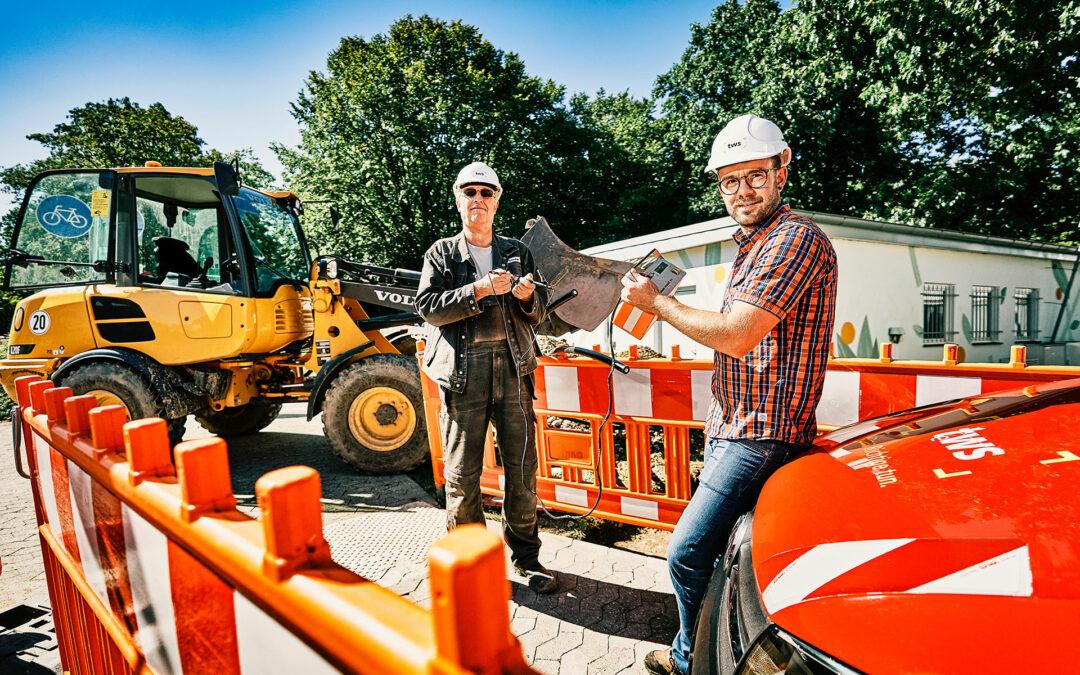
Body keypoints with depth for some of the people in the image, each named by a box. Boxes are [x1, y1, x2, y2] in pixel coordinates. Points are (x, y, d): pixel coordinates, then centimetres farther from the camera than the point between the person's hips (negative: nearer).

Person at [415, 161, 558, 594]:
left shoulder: (517, 253, 17)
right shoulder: (442, 253, 11)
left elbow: (538, 315, 16)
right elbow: (428, 307, -3)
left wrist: (528, 297, -7)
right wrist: (480, 290, -14)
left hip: (513, 366, 2)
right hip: (463, 368, -2)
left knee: (522, 466, 5)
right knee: (462, 472, 3)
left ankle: (525, 556, 22)